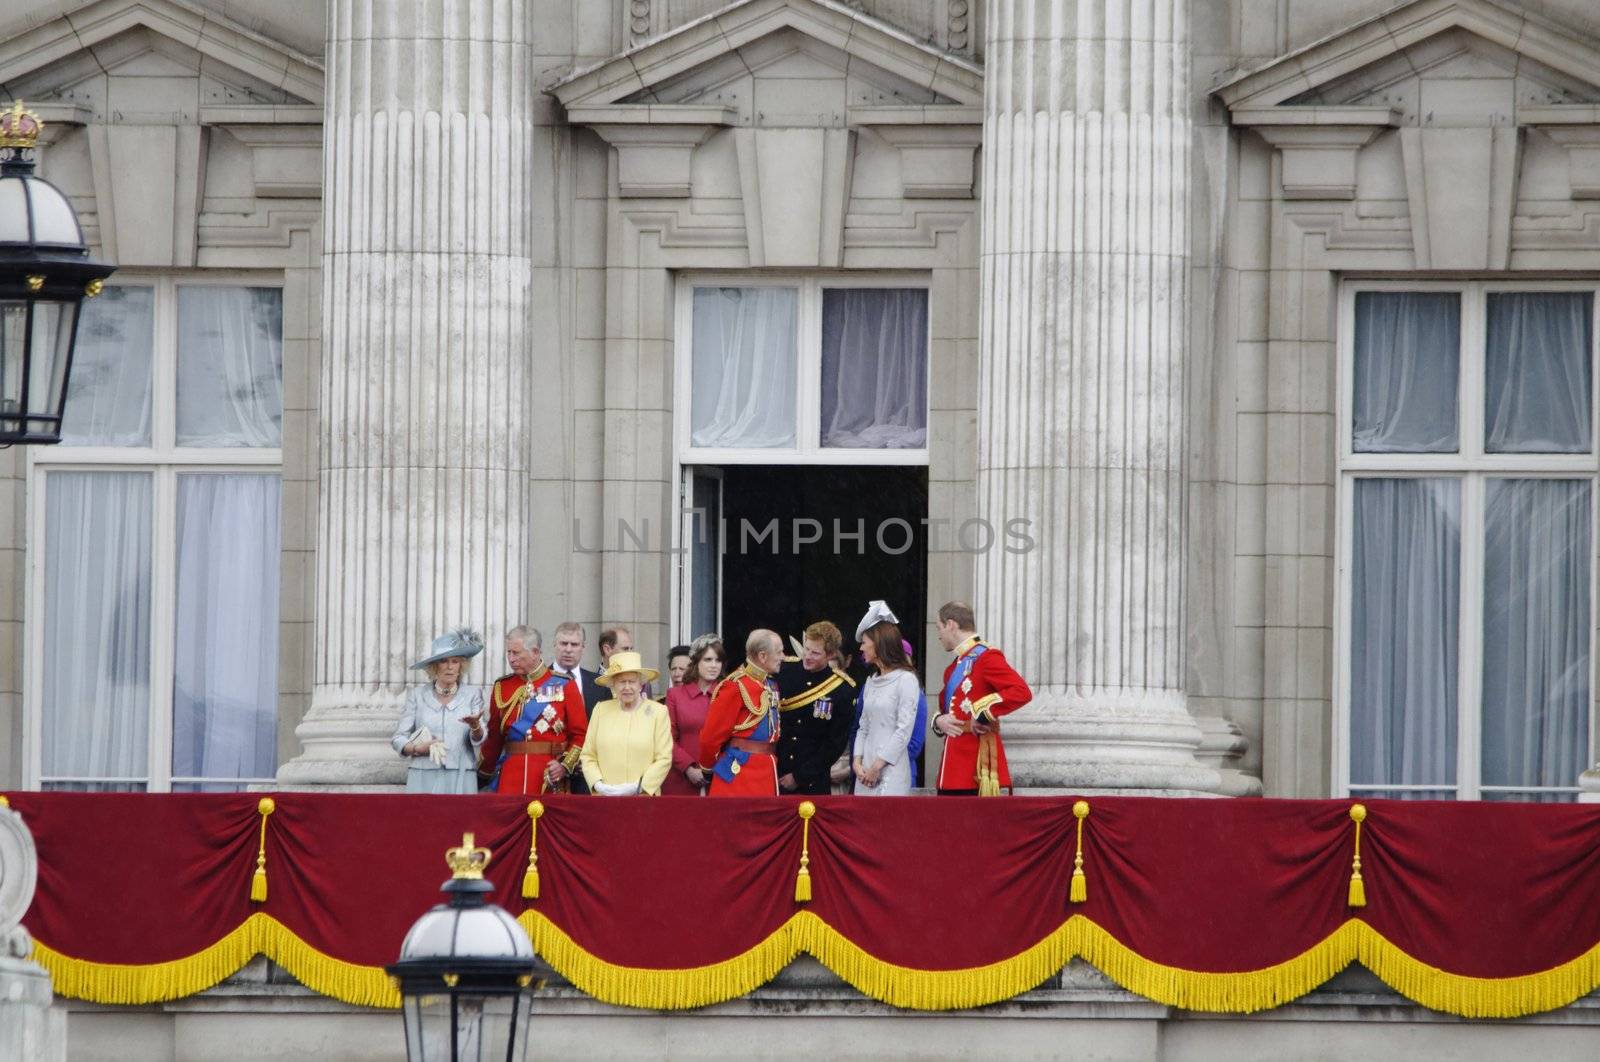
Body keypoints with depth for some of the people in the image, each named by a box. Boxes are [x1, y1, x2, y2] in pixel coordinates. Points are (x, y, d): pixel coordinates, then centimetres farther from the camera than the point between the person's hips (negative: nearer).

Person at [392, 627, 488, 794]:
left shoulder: (472, 694, 9)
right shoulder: (416, 695, 9)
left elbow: (479, 740, -1)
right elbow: (398, 739, 7)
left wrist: (475, 726, -23)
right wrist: (417, 748, -12)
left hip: (460, 780, 0)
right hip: (424, 779, 0)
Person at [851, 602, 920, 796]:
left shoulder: (906, 679, -6)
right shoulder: (871, 682, 16)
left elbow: (904, 731, -11)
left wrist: (877, 766, -13)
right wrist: (857, 762, 2)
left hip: (891, 771, -7)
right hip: (866, 772, 7)